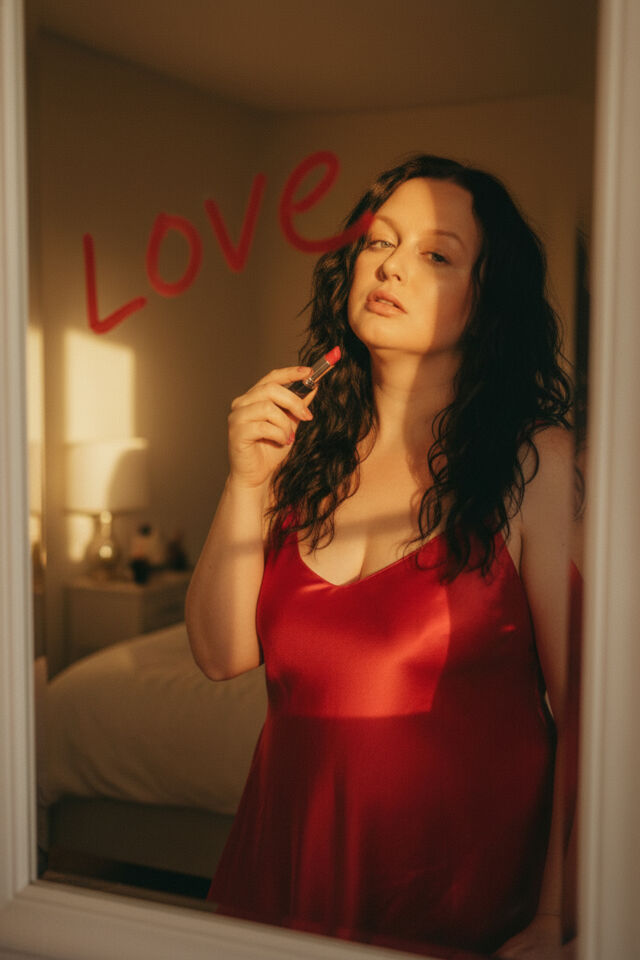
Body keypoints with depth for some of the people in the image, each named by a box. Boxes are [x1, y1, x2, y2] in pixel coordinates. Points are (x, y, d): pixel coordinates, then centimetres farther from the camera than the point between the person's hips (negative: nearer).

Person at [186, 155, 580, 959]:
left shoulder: (536, 462, -12)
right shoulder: (301, 447, 0)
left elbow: (586, 708, -13)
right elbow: (223, 654, -1)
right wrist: (246, 482, -12)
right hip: (294, 861, 4)